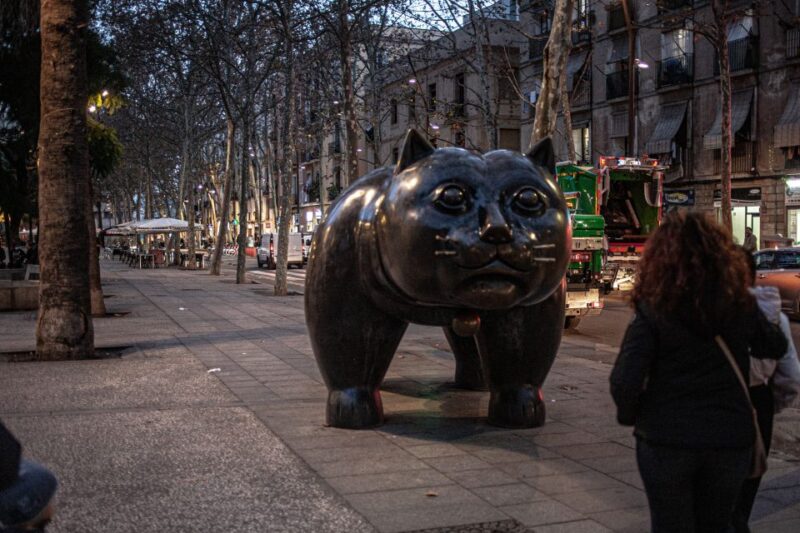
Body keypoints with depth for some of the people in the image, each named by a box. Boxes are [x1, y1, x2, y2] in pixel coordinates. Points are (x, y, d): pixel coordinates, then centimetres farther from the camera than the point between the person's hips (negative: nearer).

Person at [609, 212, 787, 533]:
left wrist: (628, 415, 1)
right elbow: (775, 347, 14)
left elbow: (625, 381, -18)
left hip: (666, 439, -3)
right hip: (730, 438, 3)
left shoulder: (653, 309, -15)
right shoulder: (742, 305, -5)